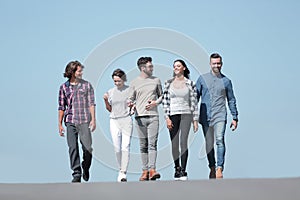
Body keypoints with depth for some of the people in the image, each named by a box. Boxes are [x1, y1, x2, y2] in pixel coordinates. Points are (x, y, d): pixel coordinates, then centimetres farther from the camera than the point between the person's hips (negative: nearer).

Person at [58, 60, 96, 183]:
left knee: (87, 148, -3)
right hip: (70, 121, 1)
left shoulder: (86, 85, 7)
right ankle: (76, 174, -1)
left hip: (84, 120, -1)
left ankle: (86, 168, 23)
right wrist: (60, 124, 8)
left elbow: (91, 103, 4)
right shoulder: (64, 88, 9)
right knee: (73, 148, -5)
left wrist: (93, 119, -6)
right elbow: (61, 107, 11)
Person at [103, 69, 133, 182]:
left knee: (125, 147, -10)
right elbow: (110, 109, 16)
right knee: (117, 148, 1)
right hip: (114, 121, 3)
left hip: (126, 120, -3)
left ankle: (123, 173, -10)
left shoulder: (129, 90, 3)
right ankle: (121, 169, 18)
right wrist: (106, 101, -1)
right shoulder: (111, 92, 11)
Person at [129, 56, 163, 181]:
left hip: (153, 116, 0)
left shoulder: (156, 80, 12)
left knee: (152, 144, -11)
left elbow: (161, 95, 19)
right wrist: (131, 104, -11)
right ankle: (145, 171, 5)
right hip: (140, 117, 0)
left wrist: (155, 103, -1)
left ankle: (152, 170, -17)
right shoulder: (134, 83, 9)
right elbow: (131, 99, 12)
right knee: (143, 146, 2)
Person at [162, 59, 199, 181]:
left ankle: (183, 171, -11)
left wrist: (195, 120, 2)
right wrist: (167, 117, -6)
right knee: (174, 144, 3)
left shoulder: (190, 83, 3)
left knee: (183, 142, -12)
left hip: (186, 114, -2)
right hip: (172, 115, 2)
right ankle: (177, 168, 17)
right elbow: (165, 101, 3)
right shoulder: (168, 83, 6)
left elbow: (194, 102, 4)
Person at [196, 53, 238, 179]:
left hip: (220, 116, -1)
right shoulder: (202, 79, 8)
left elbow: (231, 100, 15)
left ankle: (219, 168, -21)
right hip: (205, 116, 2)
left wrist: (235, 118, 11)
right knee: (209, 144, 6)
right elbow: (195, 97, 10)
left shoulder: (226, 81, 9)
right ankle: (212, 168, 17)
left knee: (220, 140, -16)